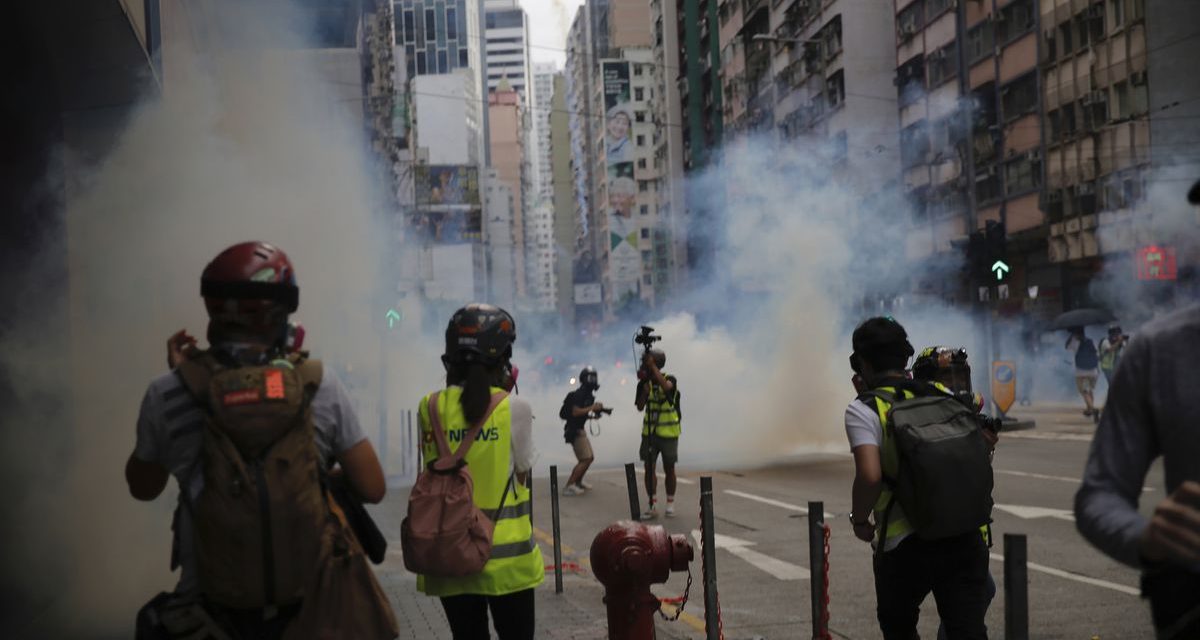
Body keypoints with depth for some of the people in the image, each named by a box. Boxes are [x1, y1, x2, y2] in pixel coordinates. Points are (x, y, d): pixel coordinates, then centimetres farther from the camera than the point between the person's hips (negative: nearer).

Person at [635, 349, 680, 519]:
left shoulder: (670, 380, -8)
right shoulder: (644, 383, 2)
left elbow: (666, 387, -32)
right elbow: (639, 407, -4)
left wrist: (653, 366, -29)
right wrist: (645, 387, -16)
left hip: (668, 433, -3)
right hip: (649, 432, 3)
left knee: (669, 469, 6)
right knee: (649, 468, -1)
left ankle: (670, 504, 18)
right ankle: (651, 505, 3)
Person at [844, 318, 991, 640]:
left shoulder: (864, 410, -6)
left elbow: (870, 476, -19)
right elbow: (981, 459, 12)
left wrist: (859, 520, -2)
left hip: (905, 544, -3)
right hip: (966, 537, 4)